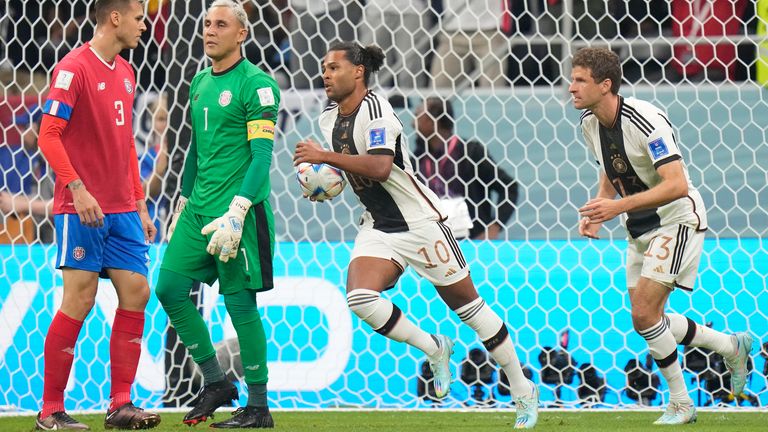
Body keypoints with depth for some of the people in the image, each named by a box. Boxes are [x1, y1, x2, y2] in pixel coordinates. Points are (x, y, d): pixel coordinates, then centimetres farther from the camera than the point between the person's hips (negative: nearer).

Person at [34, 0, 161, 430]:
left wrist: (140, 206, 18)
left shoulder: (125, 73, 16)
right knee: (79, 300, -7)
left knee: (136, 293, 1)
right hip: (82, 208, -8)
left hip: (122, 209, 8)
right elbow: (49, 134, -14)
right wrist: (78, 188, -23)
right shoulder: (74, 68, -9)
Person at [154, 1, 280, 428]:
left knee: (240, 302, -5)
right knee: (170, 288, 2)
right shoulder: (200, 83, 15)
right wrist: (183, 204, 24)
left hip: (239, 210, -8)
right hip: (199, 209, 8)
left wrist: (236, 214, -23)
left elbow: (262, 155, -15)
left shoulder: (257, 84, -10)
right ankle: (215, 381, 15)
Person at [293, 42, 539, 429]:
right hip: (377, 228, 7)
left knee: (468, 305, 0)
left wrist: (324, 157, -32)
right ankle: (434, 349, 3)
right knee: (359, 297, -19)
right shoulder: (329, 119, 6)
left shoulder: (374, 109, -18)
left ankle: (524, 391, 12)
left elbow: (379, 167, -33)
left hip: (419, 221, -7)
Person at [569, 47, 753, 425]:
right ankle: (731, 345, 27)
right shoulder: (589, 122, -1)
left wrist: (618, 206, -39)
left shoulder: (645, 121, -26)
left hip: (677, 219, -9)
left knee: (644, 311, -17)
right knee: (644, 319, 7)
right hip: (641, 226, 9)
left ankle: (680, 403, -2)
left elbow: (677, 185, -33)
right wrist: (596, 214, 0)